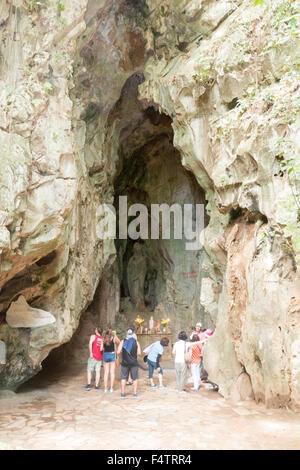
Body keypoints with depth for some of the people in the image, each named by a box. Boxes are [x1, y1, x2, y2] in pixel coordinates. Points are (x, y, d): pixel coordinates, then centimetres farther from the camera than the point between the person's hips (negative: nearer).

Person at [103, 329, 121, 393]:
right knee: (112, 372, 4)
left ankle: (105, 388, 9)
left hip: (105, 355, 2)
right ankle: (111, 388, 4)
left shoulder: (104, 339, 4)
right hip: (112, 354, -2)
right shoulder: (114, 338, -1)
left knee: (106, 372, 8)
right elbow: (119, 342, 16)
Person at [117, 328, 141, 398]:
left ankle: (122, 393, 12)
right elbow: (139, 353, -4)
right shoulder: (136, 342, -1)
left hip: (125, 363, 0)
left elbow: (118, 352, -7)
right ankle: (135, 393, 10)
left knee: (123, 378, 10)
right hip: (134, 363, 0)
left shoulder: (122, 342, -2)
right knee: (135, 378, 11)